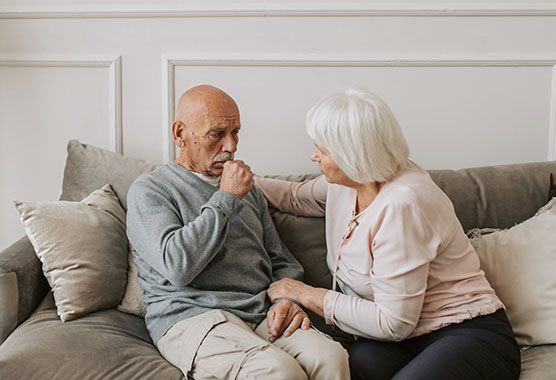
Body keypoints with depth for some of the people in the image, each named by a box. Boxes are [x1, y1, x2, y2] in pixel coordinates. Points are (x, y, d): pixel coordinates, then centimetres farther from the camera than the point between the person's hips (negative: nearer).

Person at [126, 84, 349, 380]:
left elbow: (281, 261, 25)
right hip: (191, 317, -5)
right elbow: (178, 266, -15)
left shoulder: (246, 188, 24)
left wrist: (287, 299, 2)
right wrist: (226, 198, -9)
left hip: (261, 316, 5)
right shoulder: (149, 190, 4)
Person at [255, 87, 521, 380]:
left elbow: (393, 322, -20)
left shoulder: (401, 205, -24)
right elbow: (296, 197, 28)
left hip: (470, 335, -5)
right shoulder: (347, 182, 3)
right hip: (404, 340, 6)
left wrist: (307, 295, -12)